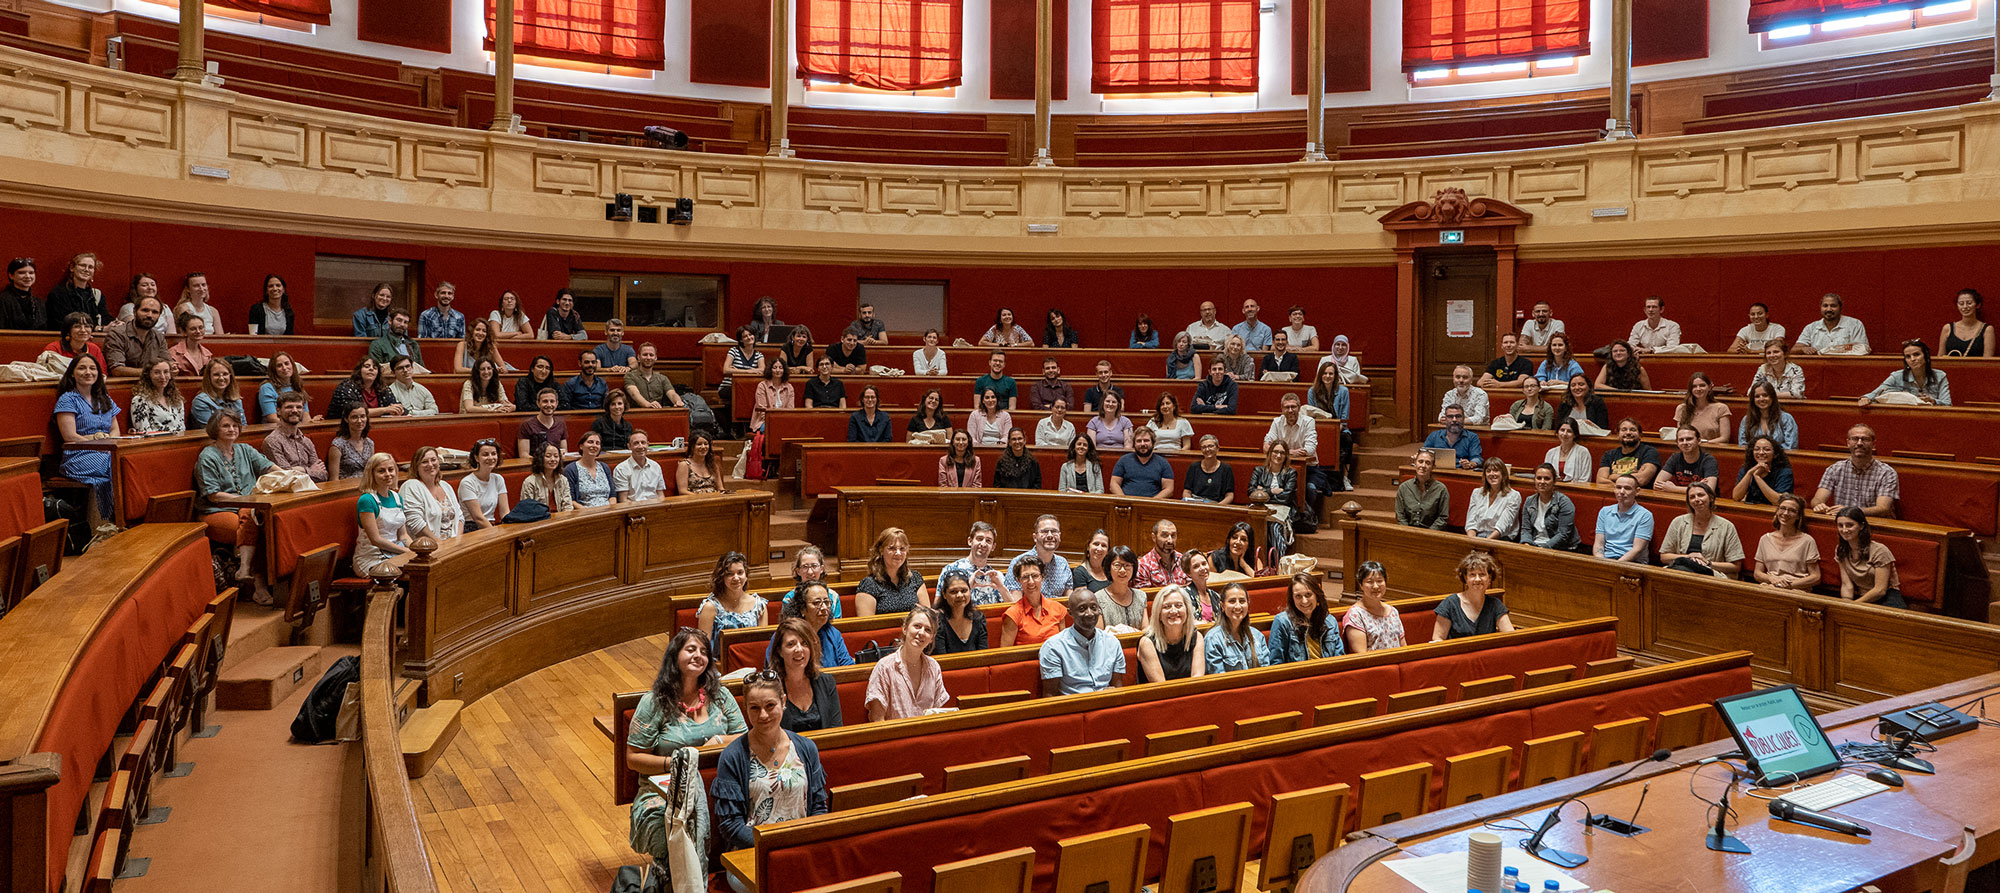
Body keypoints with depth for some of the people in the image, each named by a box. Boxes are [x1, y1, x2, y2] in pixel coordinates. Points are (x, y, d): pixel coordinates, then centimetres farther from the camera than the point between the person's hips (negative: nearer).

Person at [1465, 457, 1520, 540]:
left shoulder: (1513, 496, 2)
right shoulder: (1476, 493, 15)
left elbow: (1502, 527, -9)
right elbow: (1471, 523, 7)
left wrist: (1485, 542, -21)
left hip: (1501, 538, -4)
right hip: (1477, 536, 4)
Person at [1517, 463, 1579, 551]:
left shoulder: (1564, 502, -6)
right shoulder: (1529, 501, 12)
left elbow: (1564, 534, -13)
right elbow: (1525, 529, 10)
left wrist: (1544, 547, -23)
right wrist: (1526, 543, -12)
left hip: (1560, 549, -5)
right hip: (1534, 545, 5)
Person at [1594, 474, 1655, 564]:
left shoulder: (1645, 516, 1)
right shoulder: (1604, 511, 16)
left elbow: (1637, 549, -7)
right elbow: (1599, 544, 10)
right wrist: (1601, 561, -11)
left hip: (1632, 562, -4)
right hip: (1606, 559, 4)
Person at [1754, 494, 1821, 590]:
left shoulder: (1807, 541, 3)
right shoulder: (1765, 539, 13)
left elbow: (1816, 577, 1)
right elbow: (1757, 573, 13)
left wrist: (1790, 584, -11)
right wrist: (1772, 579, -7)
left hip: (1797, 590, -2)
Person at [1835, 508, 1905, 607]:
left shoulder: (1879, 551, -12)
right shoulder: (1840, 551, 5)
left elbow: (1880, 590, -15)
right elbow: (1847, 585, -1)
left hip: (1887, 599, -4)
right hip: (1860, 599, 4)